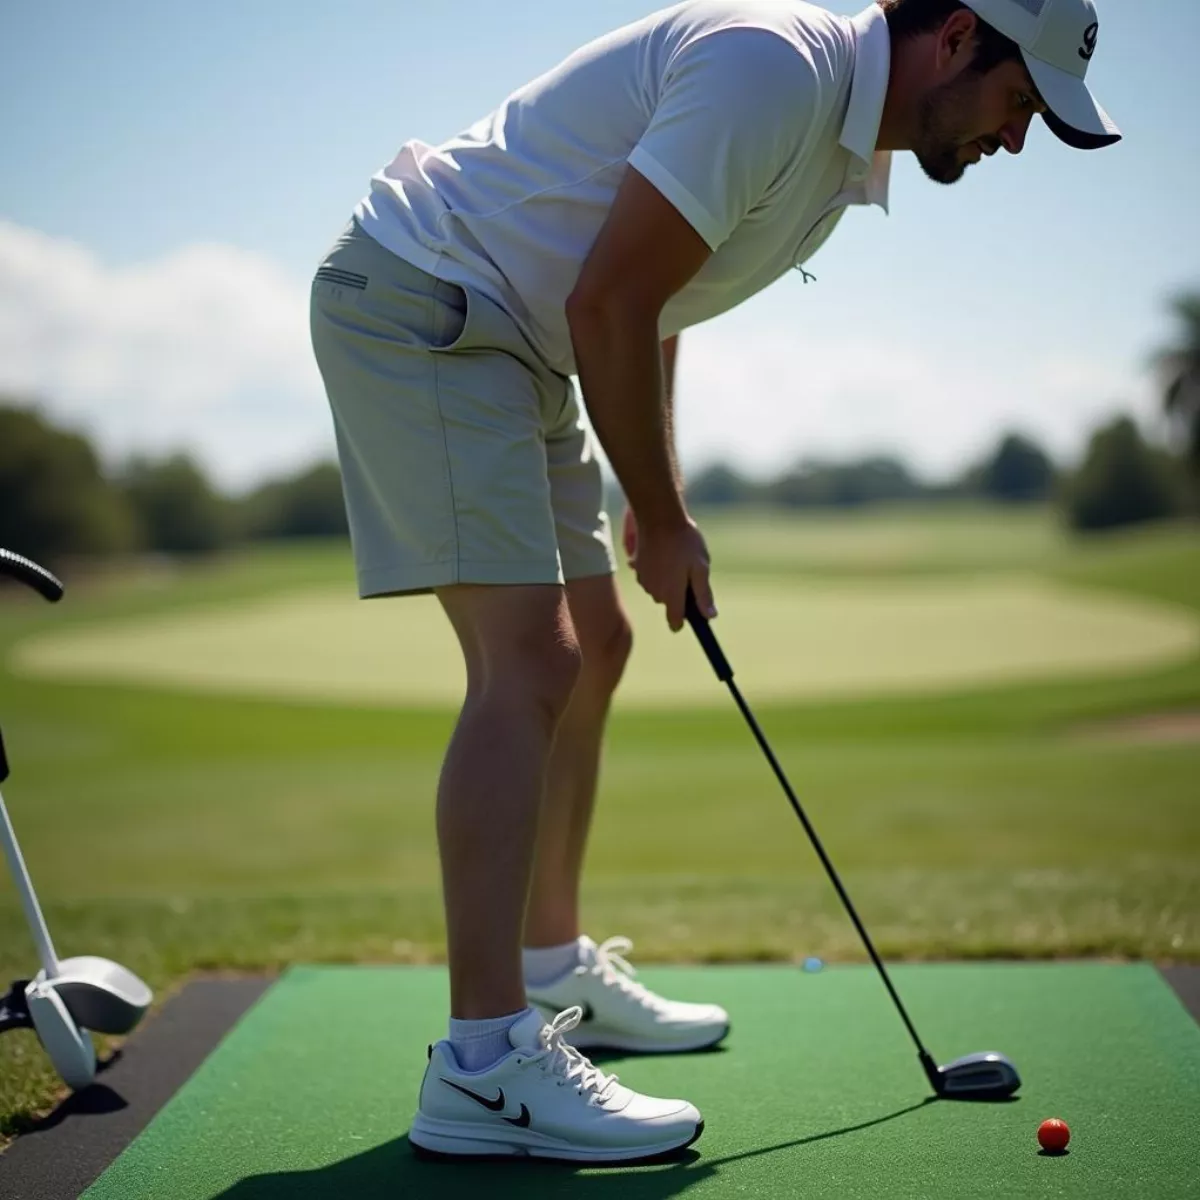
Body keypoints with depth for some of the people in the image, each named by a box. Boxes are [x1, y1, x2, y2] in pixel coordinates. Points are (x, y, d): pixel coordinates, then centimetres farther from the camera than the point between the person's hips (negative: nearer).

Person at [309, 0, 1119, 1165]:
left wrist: (661, 496, 11)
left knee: (593, 645, 13)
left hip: (500, 333, 11)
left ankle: (554, 972, 28)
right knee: (529, 656, -19)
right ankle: (481, 1067, -18)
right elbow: (607, 304, -23)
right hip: (412, 298, -11)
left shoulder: (843, 139, 12)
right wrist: (664, 522, -12)